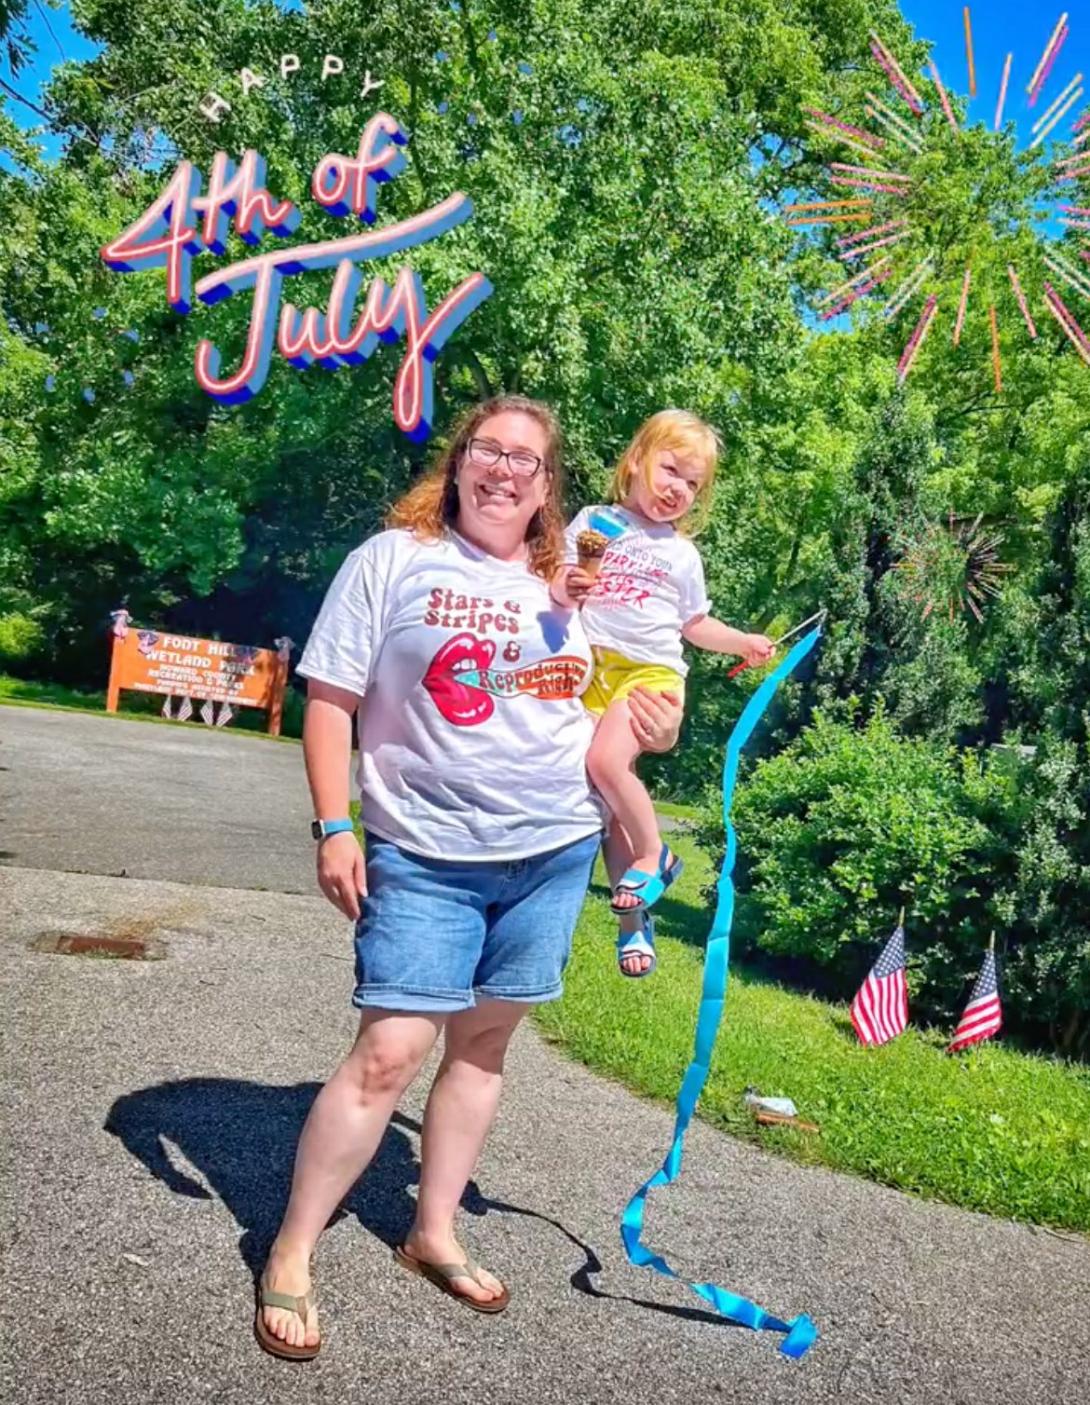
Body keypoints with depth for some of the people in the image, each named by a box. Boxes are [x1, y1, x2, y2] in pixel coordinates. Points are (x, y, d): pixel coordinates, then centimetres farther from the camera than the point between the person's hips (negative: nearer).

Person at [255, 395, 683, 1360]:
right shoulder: (395, 558, -2)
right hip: (425, 856, -4)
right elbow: (330, 698, -4)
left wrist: (653, 722, 2)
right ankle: (290, 1256, 11)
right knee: (391, 1052, -8)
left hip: (554, 851, 4)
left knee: (483, 1043, 12)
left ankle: (433, 1236, 30)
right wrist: (334, 827, -12)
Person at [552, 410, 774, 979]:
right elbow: (556, 590, 6)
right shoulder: (593, 523, 9)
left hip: (651, 670, -1)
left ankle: (654, 855, -5)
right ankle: (636, 915, 9)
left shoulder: (682, 554, 14)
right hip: (592, 666, 1)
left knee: (606, 760, -27)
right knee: (608, 792, -1)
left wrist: (744, 642, 14)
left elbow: (695, 624, 25)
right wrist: (564, 588, -15)